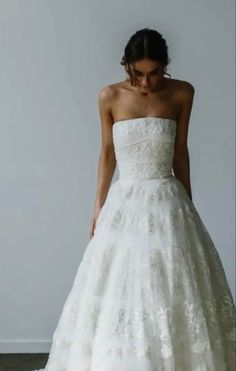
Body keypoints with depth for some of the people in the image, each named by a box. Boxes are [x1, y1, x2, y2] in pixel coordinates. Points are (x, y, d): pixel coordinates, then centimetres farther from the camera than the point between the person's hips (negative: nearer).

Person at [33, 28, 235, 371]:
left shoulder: (182, 94, -3)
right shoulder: (110, 97, -4)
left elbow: (180, 151, 5)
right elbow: (107, 152, 6)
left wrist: (188, 204, 10)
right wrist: (99, 205, 7)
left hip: (167, 203, 0)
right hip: (124, 203, 0)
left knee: (174, 289, 4)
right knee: (119, 292, 3)